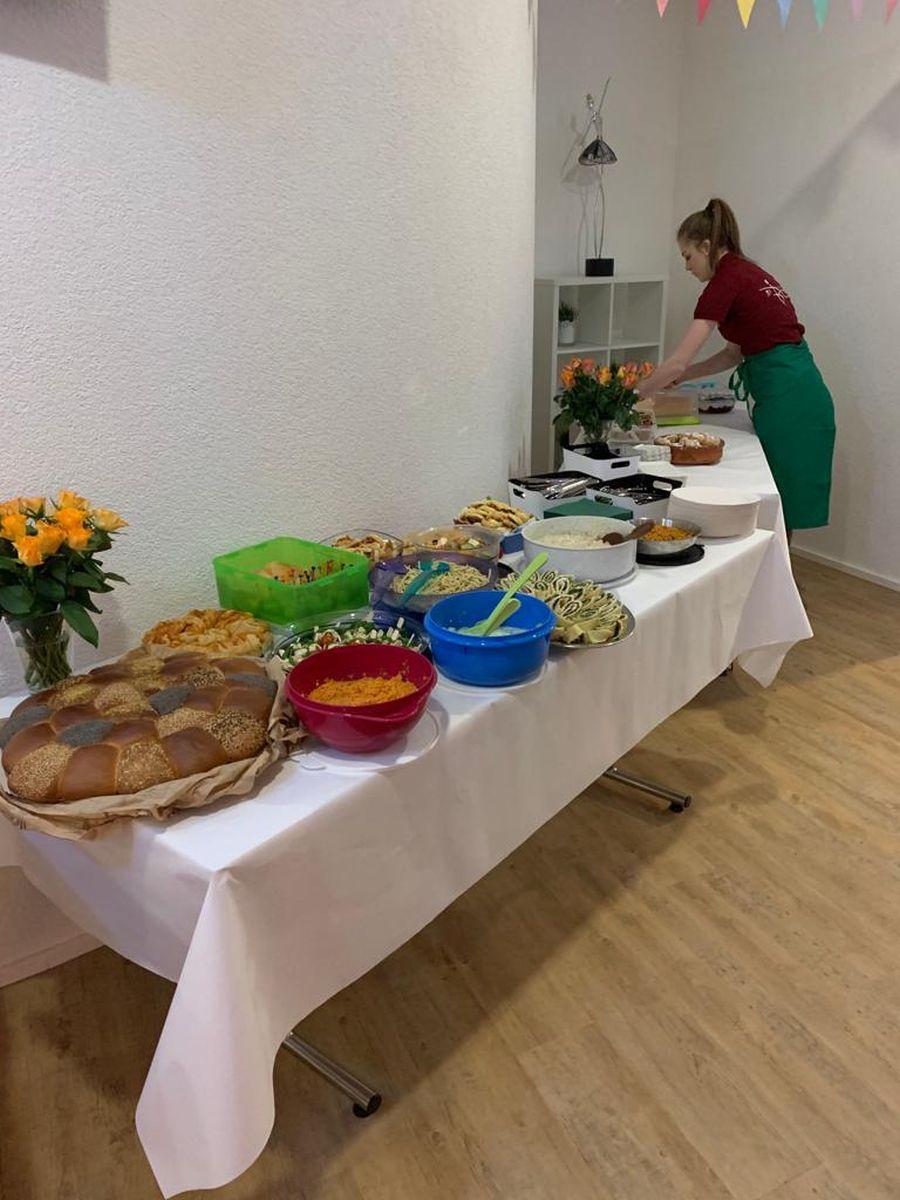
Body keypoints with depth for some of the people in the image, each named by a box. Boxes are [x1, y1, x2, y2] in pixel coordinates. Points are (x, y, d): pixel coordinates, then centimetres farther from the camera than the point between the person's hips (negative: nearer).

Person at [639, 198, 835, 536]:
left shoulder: (726, 282, -11)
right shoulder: (751, 274, 17)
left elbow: (678, 361, -15)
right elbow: (735, 354, 21)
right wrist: (680, 378, 17)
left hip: (785, 402, -9)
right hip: (807, 395, 9)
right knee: (780, 510, 17)